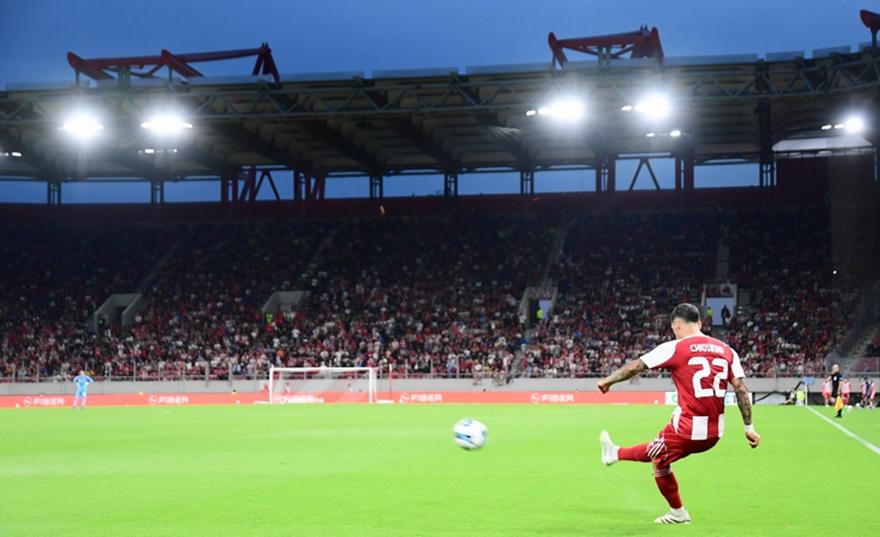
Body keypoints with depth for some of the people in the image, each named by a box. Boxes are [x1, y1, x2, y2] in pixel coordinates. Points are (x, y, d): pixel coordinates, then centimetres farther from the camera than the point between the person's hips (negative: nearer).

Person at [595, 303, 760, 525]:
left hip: (687, 429, -7)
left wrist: (608, 381, 15)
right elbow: (742, 390, 2)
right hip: (714, 433, 7)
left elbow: (635, 367, 0)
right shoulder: (727, 351, 6)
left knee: (660, 461, 24)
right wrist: (749, 427, 8)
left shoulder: (675, 348, -8)